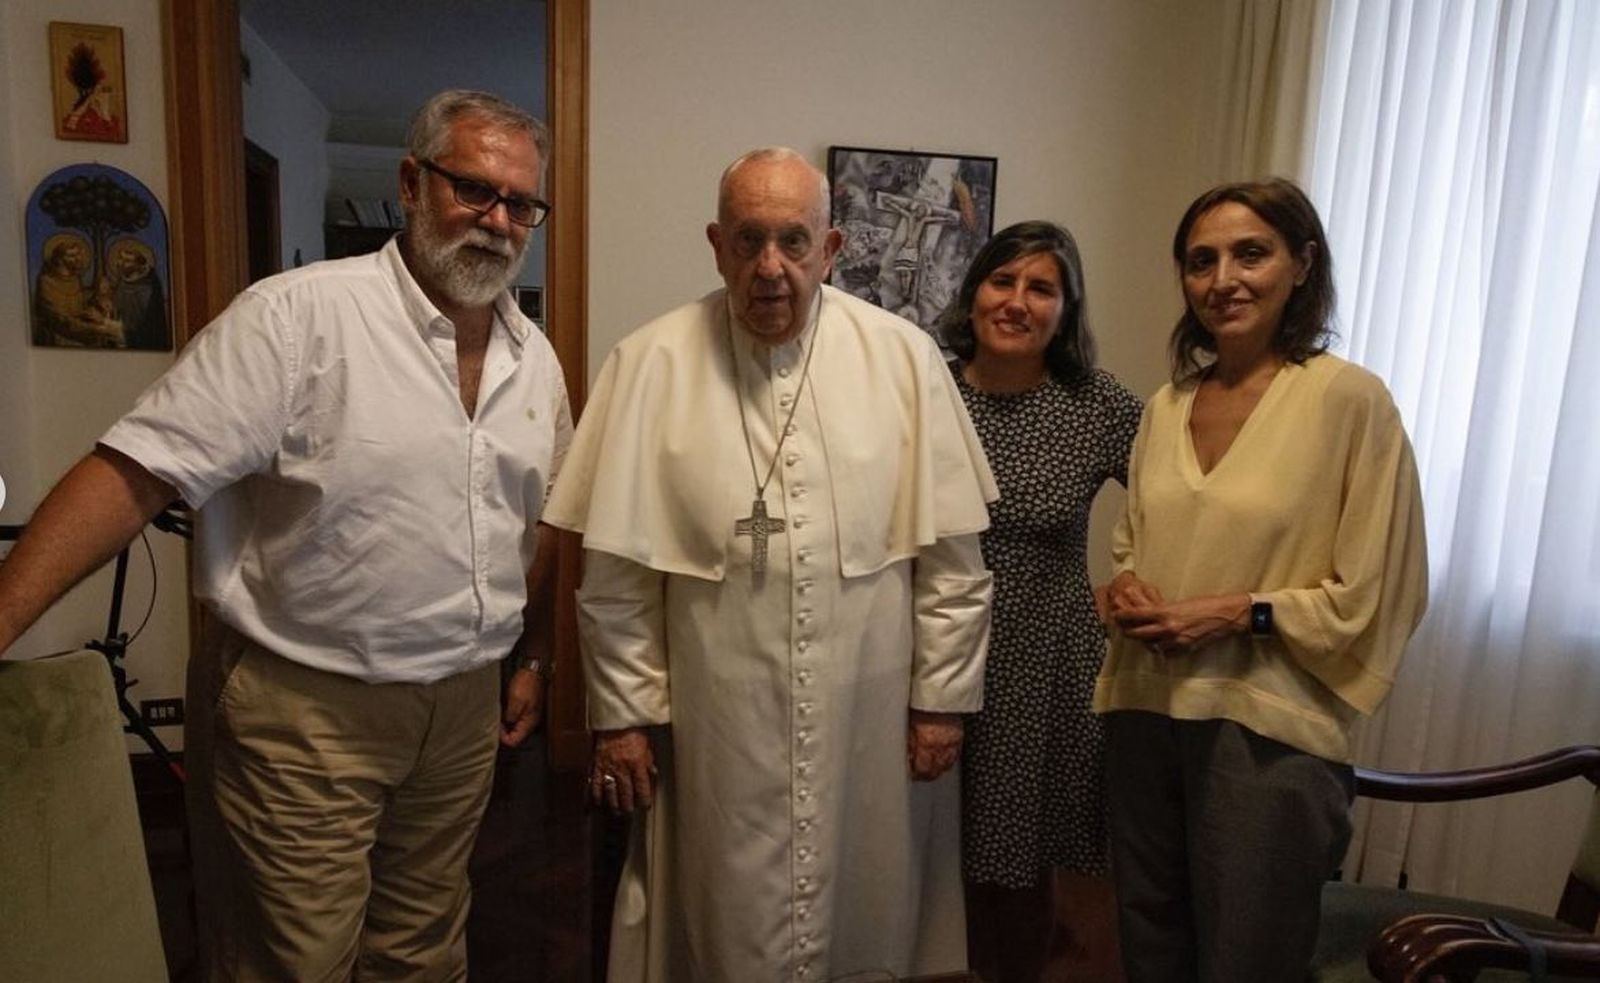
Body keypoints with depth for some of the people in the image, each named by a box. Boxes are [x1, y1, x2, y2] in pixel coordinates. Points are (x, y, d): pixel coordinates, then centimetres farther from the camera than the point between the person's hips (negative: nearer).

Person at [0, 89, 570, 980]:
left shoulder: (536, 356, 5)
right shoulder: (298, 316, -15)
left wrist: (529, 658, 17)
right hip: (303, 711, -5)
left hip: (464, 708, 6)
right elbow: (136, 472, -19)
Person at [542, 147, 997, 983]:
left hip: (869, 726, 1)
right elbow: (614, 567, -3)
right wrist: (620, 713, 0)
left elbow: (951, 553, 0)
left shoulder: (904, 358, -5)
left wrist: (942, 695, 1)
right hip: (716, 732, -1)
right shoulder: (650, 364, -7)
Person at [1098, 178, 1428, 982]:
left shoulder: (1348, 398, -10)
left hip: (1266, 728, -5)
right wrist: (1124, 593, -3)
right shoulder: (1166, 405, 7)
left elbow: (1377, 594, -9)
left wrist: (1242, 613, -18)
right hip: (1144, 710, 5)